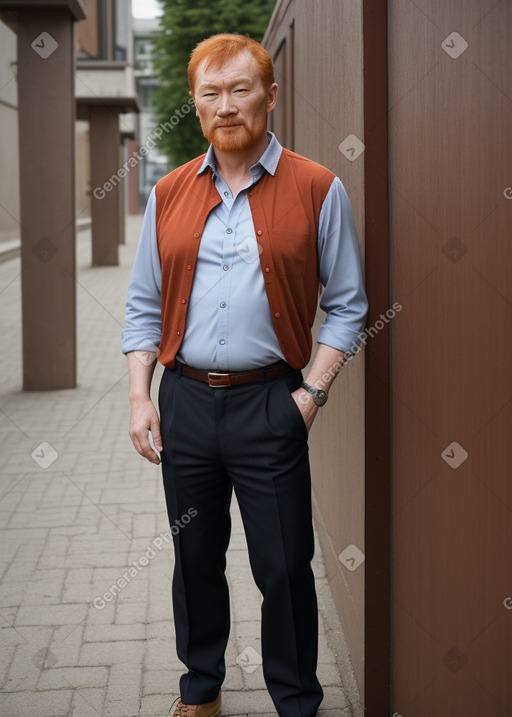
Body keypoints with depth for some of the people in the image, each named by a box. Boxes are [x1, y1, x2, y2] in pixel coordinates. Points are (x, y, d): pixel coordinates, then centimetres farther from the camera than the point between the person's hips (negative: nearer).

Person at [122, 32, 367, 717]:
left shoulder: (317, 190, -2)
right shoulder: (169, 194, 9)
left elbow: (347, 305, 0)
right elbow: (143, 304, 11)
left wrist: (312, 394, -9)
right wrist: (140, 397, 1)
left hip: (268, 403, -3)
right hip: (184, 401, 4)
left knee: (285, 568, 2)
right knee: (195, 558, 15)